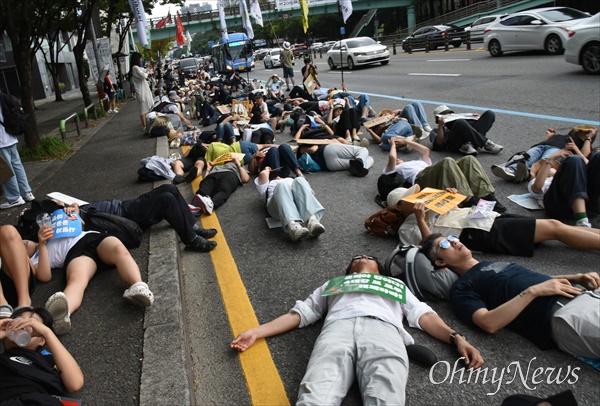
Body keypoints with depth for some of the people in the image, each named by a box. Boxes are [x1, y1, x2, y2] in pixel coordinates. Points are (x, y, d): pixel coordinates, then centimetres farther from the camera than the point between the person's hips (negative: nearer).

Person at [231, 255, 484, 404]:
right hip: (338, 330, 1)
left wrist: (456, 338, 7)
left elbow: (423, 315, 27)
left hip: (383, 331, 0)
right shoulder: (334, 283, 43)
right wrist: (256, 332, 19)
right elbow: (300, 313, 32)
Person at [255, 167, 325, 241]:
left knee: (299, 180, -30)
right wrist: (267, 170, 44)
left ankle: (312, 221, -57)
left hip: (297, 201, 2)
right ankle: (293, 226, -63)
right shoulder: (269, 185, 43)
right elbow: (263, 174, 22)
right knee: (282, 185, -35)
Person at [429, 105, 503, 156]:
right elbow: (439, 144, 5)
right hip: (454, 144, -5)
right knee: (460, 122, -35)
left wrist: (478, 120, 16)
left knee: (489, 113, -7)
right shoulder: (435, 131, 28)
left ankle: (468, 145, -24)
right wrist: (440, 125, -1)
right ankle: (485, 144, -29)